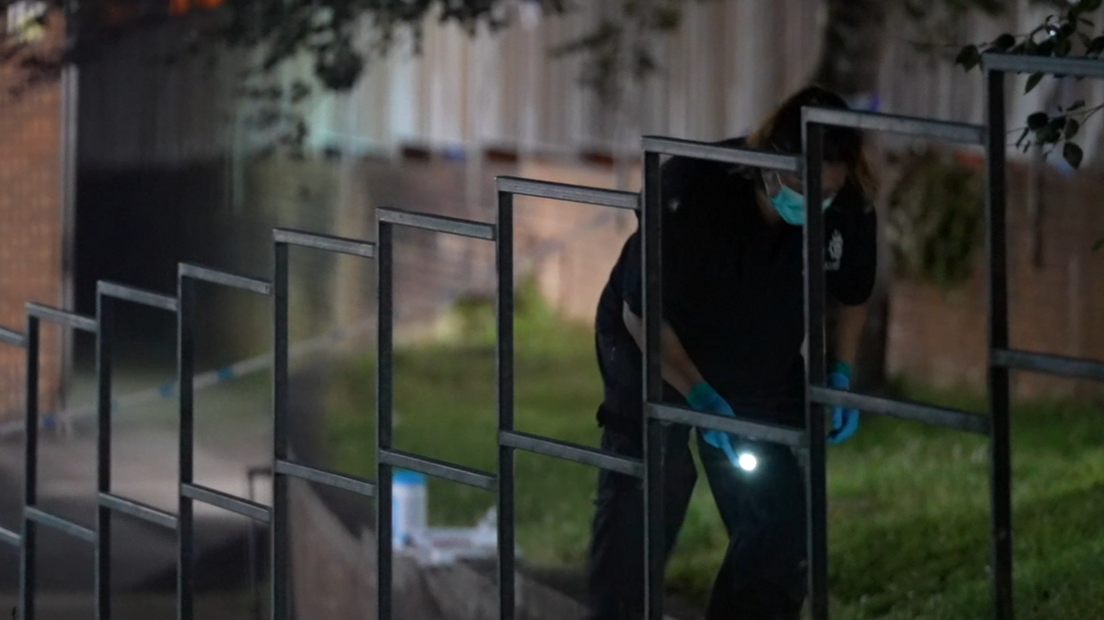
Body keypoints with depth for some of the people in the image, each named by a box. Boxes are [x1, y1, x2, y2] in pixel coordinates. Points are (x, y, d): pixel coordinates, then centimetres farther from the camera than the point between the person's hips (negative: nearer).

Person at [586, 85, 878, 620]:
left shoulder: (849, 209, -20)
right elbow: (641, 311, -21)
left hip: (760, 370, 4)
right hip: (655, 354, -4)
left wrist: (838, 373, -13)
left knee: (780, 526, -3)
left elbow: (849, 296, 3)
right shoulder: (691, 188, -32)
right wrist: (700, 396, -28)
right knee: (637, 514, -11)